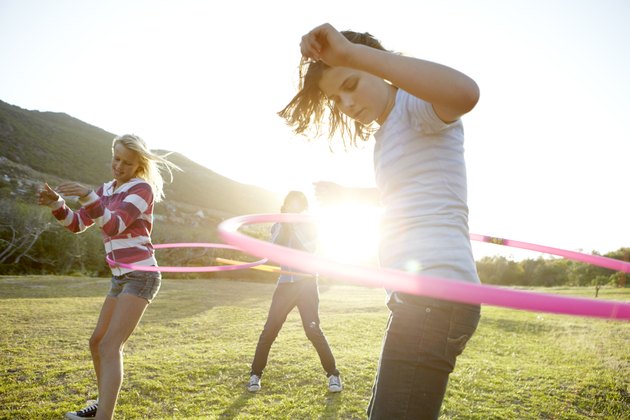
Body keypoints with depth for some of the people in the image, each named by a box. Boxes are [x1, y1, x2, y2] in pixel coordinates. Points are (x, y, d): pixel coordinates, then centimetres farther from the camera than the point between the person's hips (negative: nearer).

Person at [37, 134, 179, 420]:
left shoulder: (143, 188, -11)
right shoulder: (107, 190, 15)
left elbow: (114, 227, -24)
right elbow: (77, 225, 7)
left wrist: (87, 196, -37)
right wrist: (56, 203, -12)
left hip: (141, 277, -9)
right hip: (123, 279, 9)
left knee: (109, 348, -18)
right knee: (97, 343, 19)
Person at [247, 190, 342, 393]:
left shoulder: (310, 226, 4)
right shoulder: (278, 226, 10)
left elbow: (309, 248, -14)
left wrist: (293, 224, -15)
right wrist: (282, 222, -12)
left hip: (306, 283, -2)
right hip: (285, 284, 2)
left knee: (313, 330, -9)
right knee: (269, 330, -3)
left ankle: (333, 374, 5)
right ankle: (255, 374, 11)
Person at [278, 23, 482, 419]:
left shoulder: (415, 106, -6)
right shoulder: (386, 134, 22)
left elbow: (465, 92, -31)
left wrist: (350, 53, -31)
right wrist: (348, 193, 32)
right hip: (420, 299, 11)